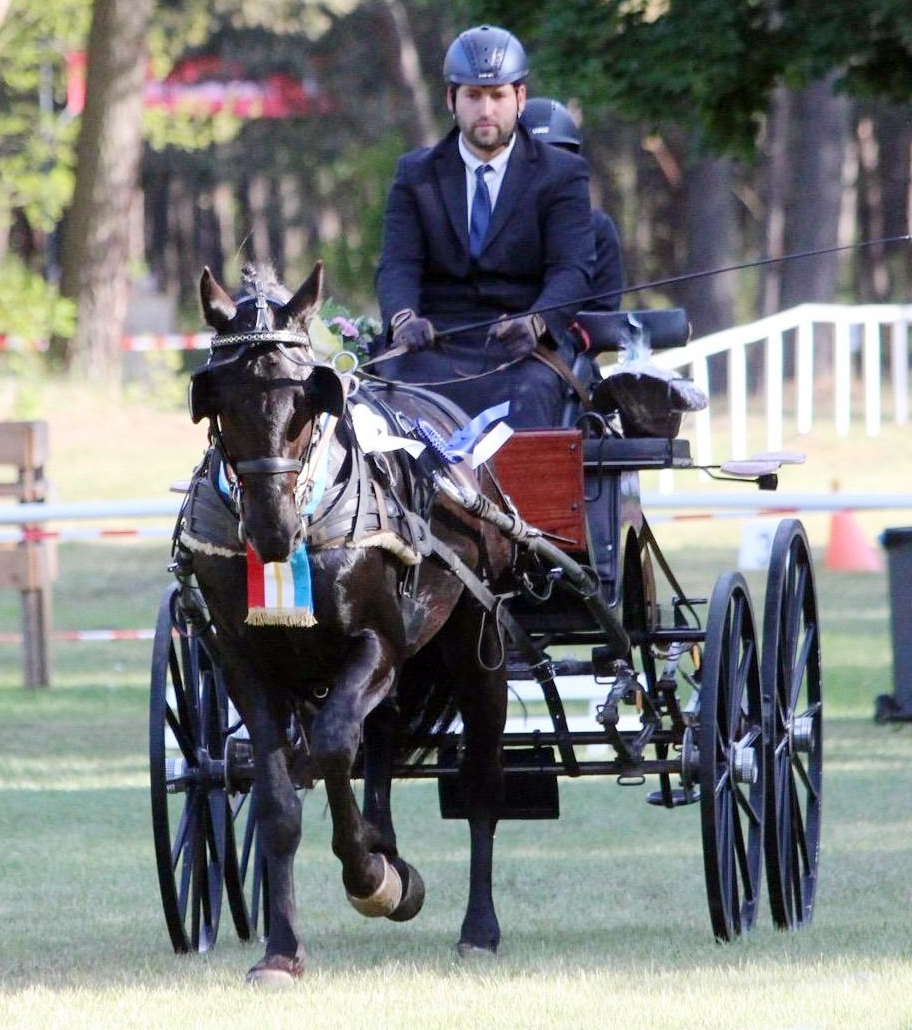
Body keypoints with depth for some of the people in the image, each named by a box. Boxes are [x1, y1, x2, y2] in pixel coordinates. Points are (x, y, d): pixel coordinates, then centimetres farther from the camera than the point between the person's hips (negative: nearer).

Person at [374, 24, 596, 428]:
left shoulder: (562, 174, 8)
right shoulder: (415, 173, 15)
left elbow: (571, 271, -4)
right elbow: (398, 265, 4)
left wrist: (534, 322, -26)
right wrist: (404, 318, -21)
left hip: (523, 349, -2)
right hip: (434, 346, 2)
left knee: (528, 395, -35)